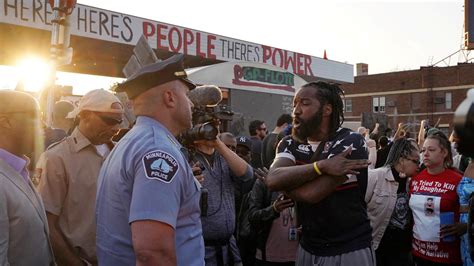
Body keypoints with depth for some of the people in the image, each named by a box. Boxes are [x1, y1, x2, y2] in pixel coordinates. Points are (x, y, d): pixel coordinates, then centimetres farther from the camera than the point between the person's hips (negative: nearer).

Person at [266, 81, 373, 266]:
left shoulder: (351, 142, -17)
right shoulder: (290, 143, 0)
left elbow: (311, 193, -25)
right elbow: (273, 179, -20)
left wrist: (284, 182, -7)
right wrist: (322, 166, -28)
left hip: (350, 251, -5)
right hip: (308, 248, 5)